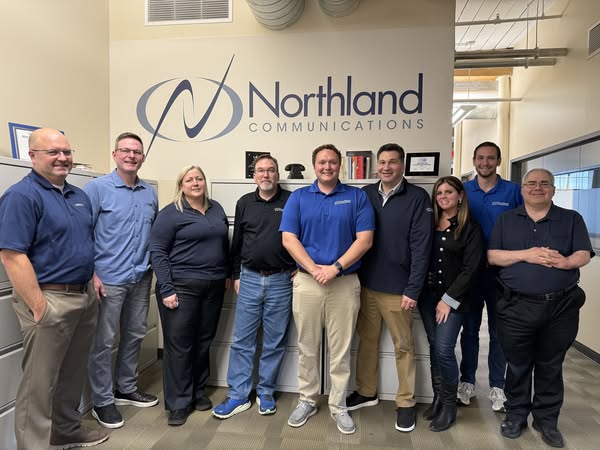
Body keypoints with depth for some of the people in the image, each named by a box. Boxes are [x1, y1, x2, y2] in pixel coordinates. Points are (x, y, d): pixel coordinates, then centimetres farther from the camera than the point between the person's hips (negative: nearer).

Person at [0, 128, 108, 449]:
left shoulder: (79, 196, 12)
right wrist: (38, 307, -21)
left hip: (84, 297, 8)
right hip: (49, 300, -8)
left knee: (73, 374, 21)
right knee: (40, 383, 5)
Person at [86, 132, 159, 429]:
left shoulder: (150, 193, 9)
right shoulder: (97, 188, -7)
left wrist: (155, 265, 11)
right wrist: (91, 274, -14)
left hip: (141, 279, 6)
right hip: (109, 279, -5)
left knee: (134, 336, 16)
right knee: (104, 341, 4)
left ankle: (126, 388, 34)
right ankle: (102, 402, 20)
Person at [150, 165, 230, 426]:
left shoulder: (216, 209, 12)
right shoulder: (170, 214, -5)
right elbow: (157, 252, -9)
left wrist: (228, 274, 13)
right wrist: (166, 290, -15)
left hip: (214, 287, 5)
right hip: (181, 287, -5)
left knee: (204, 341, 14)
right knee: (179, 344, 1)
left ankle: (198, 392, 31)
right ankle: (178, 403, 15)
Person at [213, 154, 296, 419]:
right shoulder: (245, 203, 8)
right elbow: (236, 243, 12)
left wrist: (298, 268, -3)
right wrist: (236, 275, 10)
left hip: (281, 281, -2)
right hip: (250, 279, 2)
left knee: (275, 342, 9)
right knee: (242, 340, 6)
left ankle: (266, 393, 25)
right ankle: (238, 395, 19)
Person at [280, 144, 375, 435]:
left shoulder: (357, 197, 2)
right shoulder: (298, 197, 4)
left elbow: (365, 239, -5)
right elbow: (288, 238, -4)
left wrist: (336, 267, -15)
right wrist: (315, 269, -14)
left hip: (345, 283, -1)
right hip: (306, 282, 1)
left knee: (340, 350, 9)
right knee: (307, 347, 12)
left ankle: (338, 406, 26)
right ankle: (307, 400, 30)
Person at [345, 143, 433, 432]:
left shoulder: (417, 198, -6)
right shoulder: (364, 194, 5)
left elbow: (421, 246, -10)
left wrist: (413, 289, -13)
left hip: (397, 288, -3)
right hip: (365, 283, 4)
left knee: (403, 346, 9)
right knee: (367, 339, 16)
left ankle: (406, 403, 25)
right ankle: (366, 392, 33)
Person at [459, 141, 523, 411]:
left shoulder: (513, 192, -1)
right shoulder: (463, 191, 2)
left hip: (501, 272, -1)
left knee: (499, 331, 10)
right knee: (469, 328, 11)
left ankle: (497, 387, 25)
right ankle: (467, 382, 25)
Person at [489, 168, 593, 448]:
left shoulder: (571, 219, 7)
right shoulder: (506, 220, 6)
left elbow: (584, 255, -2)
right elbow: (492, 256, -2)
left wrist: (565, 262, -22)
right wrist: (526, 254, -15)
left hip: (561, 307, 1)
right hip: (516, 306, 0)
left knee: (550, 366, 13)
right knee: (518, 364, 11)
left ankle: (547, 419, 29)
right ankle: (516, 414, 29)